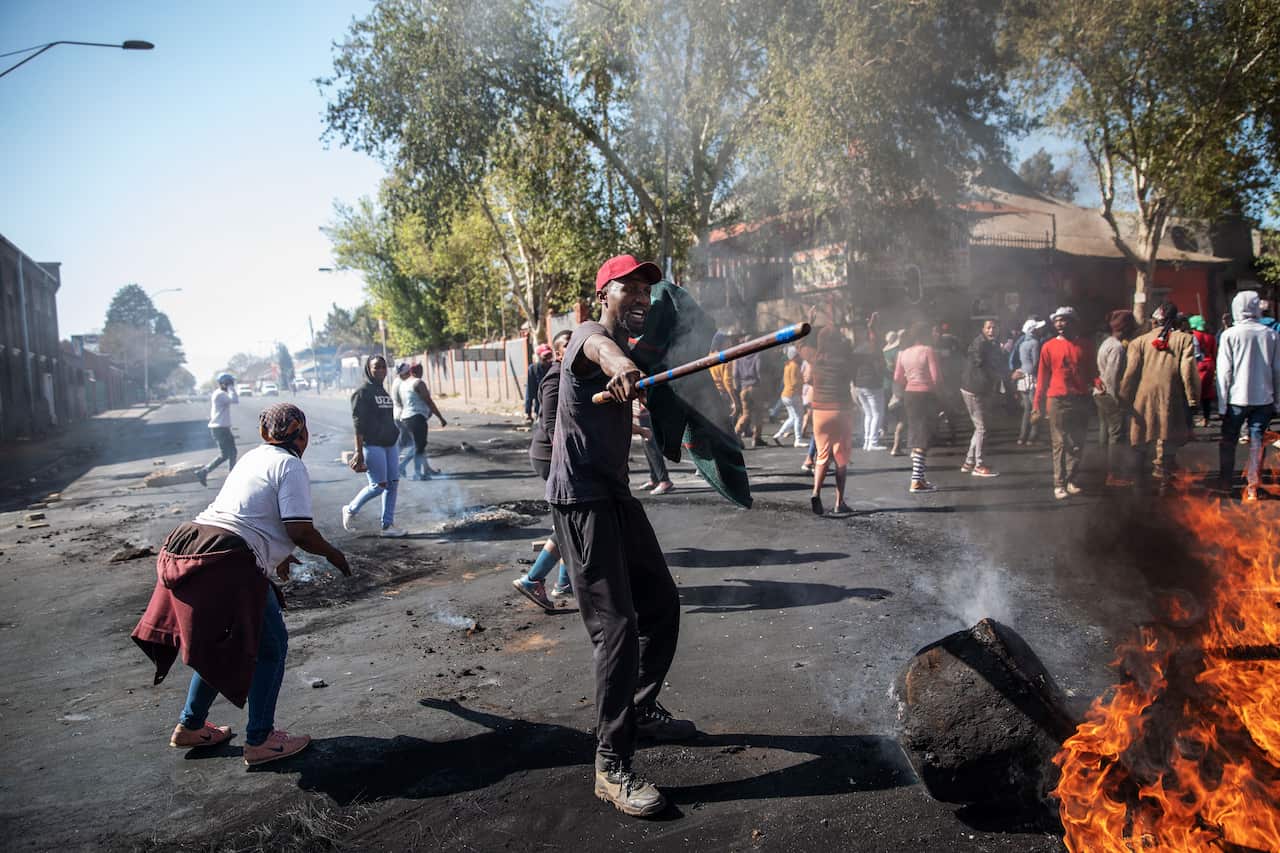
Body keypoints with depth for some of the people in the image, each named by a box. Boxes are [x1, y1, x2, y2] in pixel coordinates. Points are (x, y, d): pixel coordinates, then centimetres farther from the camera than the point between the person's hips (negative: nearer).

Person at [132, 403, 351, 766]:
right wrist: (333, 554, 5)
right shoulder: (290, 466, -4)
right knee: (270, 647, 7)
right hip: (229, 562, -9)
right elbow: (300, 531, -13)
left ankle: (190, 726, 36)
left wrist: (275, 555, 45)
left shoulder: (253, 457, 22)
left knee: (220, 643, 26)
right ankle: (260, 741, 12)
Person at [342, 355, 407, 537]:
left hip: (388, 444, 8)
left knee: (393, 483, 5)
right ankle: (350, 510, 17)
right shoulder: (363, 392, -9)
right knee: (378, 485, -7)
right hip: (372, 445, -8)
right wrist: (359, 452, -18)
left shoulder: (384, 391, 15)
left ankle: (388, 525, 13)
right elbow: (358, 424, -14)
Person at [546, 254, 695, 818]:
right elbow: (599, 348, -39)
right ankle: (612, 769, -4)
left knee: (661, 604, 17)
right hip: (581, 500, -10)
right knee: (617, 627, -13)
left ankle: (641, 710, 36)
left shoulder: (629, 351, 17)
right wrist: (621, 365, -61)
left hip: (616, 496, 10)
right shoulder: (589, 336, -13)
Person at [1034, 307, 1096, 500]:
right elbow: (1042, 378, 4)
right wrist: (1038, 404, 1)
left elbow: (1093, 372, 12)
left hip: (1081, 400, 3)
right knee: (1060, 444, -3)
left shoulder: (1085, 346, 8)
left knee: (1078, 443, 6)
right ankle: (1059, 484, 0)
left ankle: (1071, 480, 18)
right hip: (1058, 400, -2)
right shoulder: (1049, 347, 2)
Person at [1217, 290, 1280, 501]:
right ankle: (1252, 487, 4)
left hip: (1237, 397, -2)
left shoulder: (1229, 334, -8)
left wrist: (1222, 404, -4)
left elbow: (1224, 371, -8)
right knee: (1257, 440, 7)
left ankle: (1225, 484, 19)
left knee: (1228, 440, 11)